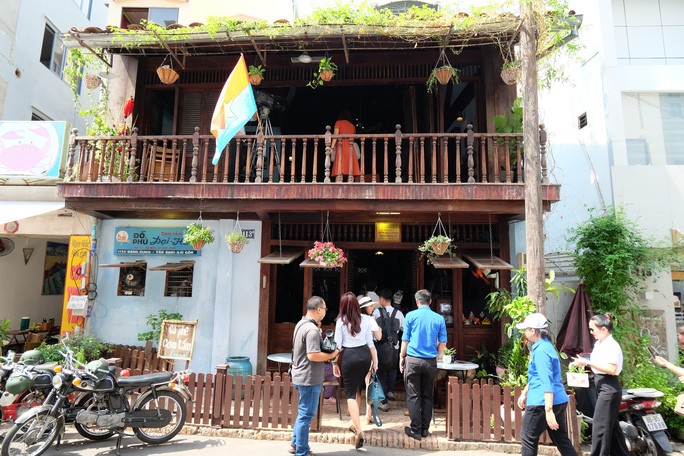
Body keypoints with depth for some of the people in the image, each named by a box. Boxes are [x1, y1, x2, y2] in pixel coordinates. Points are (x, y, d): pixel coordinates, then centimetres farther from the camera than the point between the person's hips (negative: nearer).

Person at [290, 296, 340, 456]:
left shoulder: (302, 323, 8)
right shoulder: (312, 329, -23)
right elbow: (313, 355, -29)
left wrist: (326, 355, 11)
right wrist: (331, 355, -15)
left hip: (300, 375, 10)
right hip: (309, 378, -10)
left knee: (303, 412, 23)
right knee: (306, 414, 3)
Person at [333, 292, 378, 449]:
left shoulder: (341, 321, -9)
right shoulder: (366, 319, -1)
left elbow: (337, 344, -6)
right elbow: (370, 342, 3)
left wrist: (335, 363, 4)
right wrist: (375, 360, 12)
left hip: (349, 356, -4)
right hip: (365, 355, 4)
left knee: (350, 393, 4)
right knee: (357, 389, 21)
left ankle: (359, 430, -11)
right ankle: (355, 424, 33)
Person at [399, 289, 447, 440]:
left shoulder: (411, 315, -2)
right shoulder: (439, 318, 4)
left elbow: (405, 339, 0)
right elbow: (443, 342, 5)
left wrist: (402, 357, 11)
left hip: (413, 360, -2)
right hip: (431, 362, 2)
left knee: (413, 396, 4)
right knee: (427, 396, 12)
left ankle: (416, 430, 6)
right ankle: (425, 429, 17)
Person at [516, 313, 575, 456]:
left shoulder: (541, 350, -19)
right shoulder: (544, 346, 12)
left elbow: (547, 382, -25)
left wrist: (548, 410, -28)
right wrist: (524, 393, 27)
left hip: (543, 403, -9)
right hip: (558, 401, 9)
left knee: (528, 438, 6)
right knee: (561, 439, 16)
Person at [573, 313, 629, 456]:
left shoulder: (612, 346, -17)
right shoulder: (599, 343, 11)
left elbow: (612, 369, -26)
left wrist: (588, 363, -26)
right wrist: (585, 363, 6)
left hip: (609, 388, -10)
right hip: (602, 387, 10)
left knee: (600, 427, -6)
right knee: (612, 425, 19)